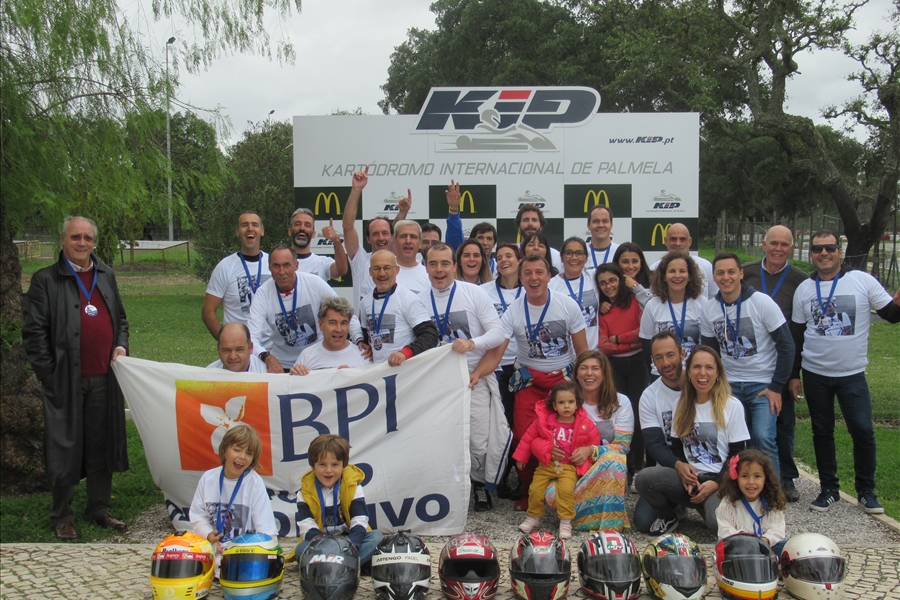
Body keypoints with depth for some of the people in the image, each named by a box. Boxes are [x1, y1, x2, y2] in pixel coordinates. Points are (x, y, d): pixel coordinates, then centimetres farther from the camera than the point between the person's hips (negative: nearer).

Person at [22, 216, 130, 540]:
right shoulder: (45, 280, -2)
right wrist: (48, 375, -10)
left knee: (102, 445, 11)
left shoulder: (106, 276, 14)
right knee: (64, 449, 2)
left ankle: (99, 509, 25)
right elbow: (34, 332, -5)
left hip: (104, 378, 5)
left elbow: (120, 318, 23)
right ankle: (61, 517, 17)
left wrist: (121, 346, 5)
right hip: (66, 381, -4)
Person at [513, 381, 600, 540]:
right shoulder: (544, 420, -4)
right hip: (547, 464, 2)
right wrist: (521, 457, 12)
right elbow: (529, 437, 7)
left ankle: (565, 522, -11)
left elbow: (594, 444, 8)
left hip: (570, 467, -2)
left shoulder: (585, 425, -5)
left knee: (566, 489, -26)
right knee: (535, 488, -8)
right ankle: (534, 517, 17)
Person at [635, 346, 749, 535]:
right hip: (688, 476, 3)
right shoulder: (683, 404, 12)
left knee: (717, 521, -35)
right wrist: (681, 467, -8)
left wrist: (715, 483, -15)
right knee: (643, 478, -26)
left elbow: (737, 456, -2)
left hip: (719, 479, -3)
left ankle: (705, 505, 3)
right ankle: (667, 517, 4)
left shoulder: (732, 406, -1)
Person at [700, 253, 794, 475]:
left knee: (763, 438, -17)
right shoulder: (708, 311, 0)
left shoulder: (762, 302, -11)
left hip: (763, 385, -3)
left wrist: (776, 387, -11)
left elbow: (786, 346, -8)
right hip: (729, 386, 4)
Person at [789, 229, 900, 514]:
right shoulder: (804, 289, 4)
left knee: (863, 431, -2)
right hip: (814, 374, 2)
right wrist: (793, 374, 8)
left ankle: (866, 491, 15)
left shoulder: (862, 281, -4)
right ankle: (829, 489, 22)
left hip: (852, 374, -2)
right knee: (822, 432, 9)